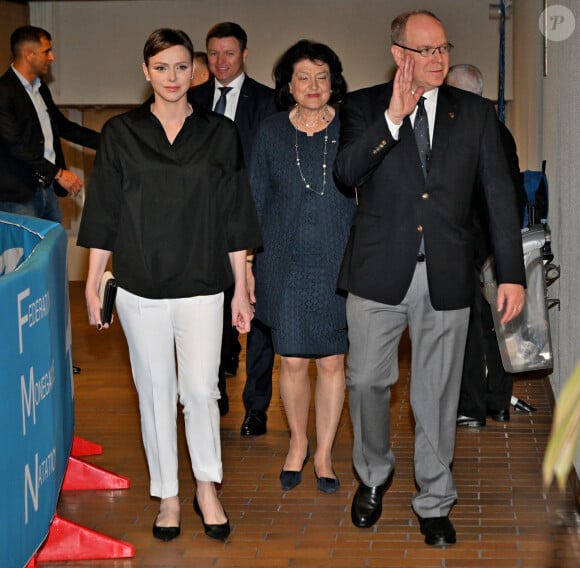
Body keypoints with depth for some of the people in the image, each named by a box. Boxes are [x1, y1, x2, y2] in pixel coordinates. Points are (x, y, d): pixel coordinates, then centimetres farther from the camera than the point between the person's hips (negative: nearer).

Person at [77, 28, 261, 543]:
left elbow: (234, 216, 4)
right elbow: (104, 212, 5)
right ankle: (167, 495, 21)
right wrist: (93, 284, 3)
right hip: (140, 286, 1)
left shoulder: (219, 133, 3)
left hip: (201, 286, 0)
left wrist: (241, 289, 3)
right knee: (155, 391, 7)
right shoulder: (121, 134, 3)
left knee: (200, 389, -5)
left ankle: (207, 487, 16)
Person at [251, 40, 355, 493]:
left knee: (332, 361, 5)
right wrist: (248, 266, 3)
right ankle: (298, 443, 27)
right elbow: (256, 200, 7)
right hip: (286, 264, 1)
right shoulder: (271, 132, 3)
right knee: (292, 361, 4)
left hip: (338, 264, 0)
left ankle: (324, 453, 20)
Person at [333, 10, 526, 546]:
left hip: (446, 278, 1)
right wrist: (392, 118, -28)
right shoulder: (364, 107, 0)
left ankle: (434, 502, 25)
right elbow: (346, 170, -16)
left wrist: (512, 274, -3)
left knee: (438, 395, 9)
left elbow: (500, 196, 3)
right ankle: (374, 474, 35)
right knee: (367, 381, 8)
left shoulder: (476, 113, 4)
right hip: (378, 274, -1)